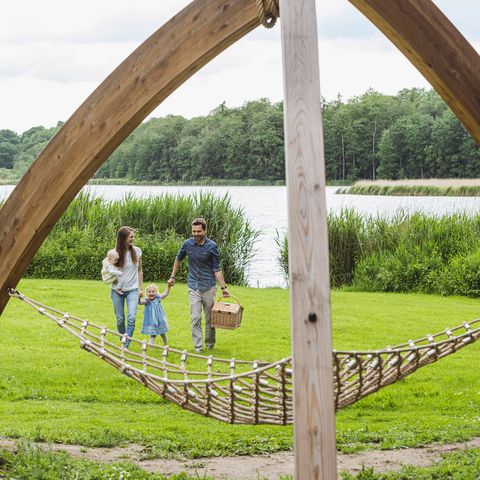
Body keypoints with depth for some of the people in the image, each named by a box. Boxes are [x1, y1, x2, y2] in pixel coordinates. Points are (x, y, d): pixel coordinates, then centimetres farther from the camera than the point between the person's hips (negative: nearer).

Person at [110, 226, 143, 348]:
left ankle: (126, 346, -10)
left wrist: (141, 288, 7)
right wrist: (116, 286, -6)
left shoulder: (137, 251, -1)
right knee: (120, 319, 8)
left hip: (132, 290, 0)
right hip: (117, 290, 0)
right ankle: (123, 342, 26)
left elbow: (139, 271, 9)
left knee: (131, 318, -14)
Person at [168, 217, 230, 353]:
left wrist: (223, 287, -8)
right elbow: (178, 259, 17)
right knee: (195, 318, -6)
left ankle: (210, 346, 23)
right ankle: (198, 348, -4)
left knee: (210, 318, 8)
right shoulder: (187, 244, -2)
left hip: (209, 287, -1)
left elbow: (216, 269, -4)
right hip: (193, 287, 1)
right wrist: (172, 277, 21)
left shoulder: (212, 246, -9)